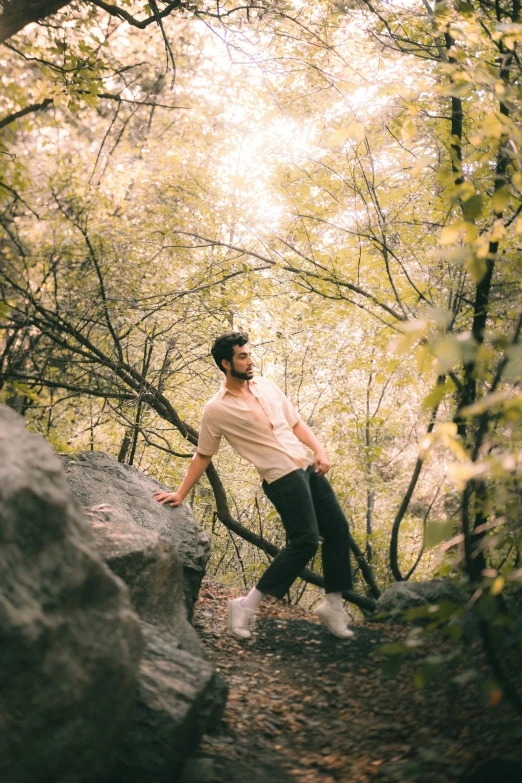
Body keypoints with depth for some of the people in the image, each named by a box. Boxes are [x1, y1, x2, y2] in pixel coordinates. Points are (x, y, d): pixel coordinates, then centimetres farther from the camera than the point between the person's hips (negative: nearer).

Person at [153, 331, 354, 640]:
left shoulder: (266, 385, 11)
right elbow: (203, 456, 3)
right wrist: (180, 493, 3)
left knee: (338, 529, 6)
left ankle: (334, 605, 20)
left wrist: (319, 449, 0)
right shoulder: (216, 410, -6)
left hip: (308, 465, 7)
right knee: (305, 541, -16)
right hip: (282, 476, -7)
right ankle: (247, 606, -7)